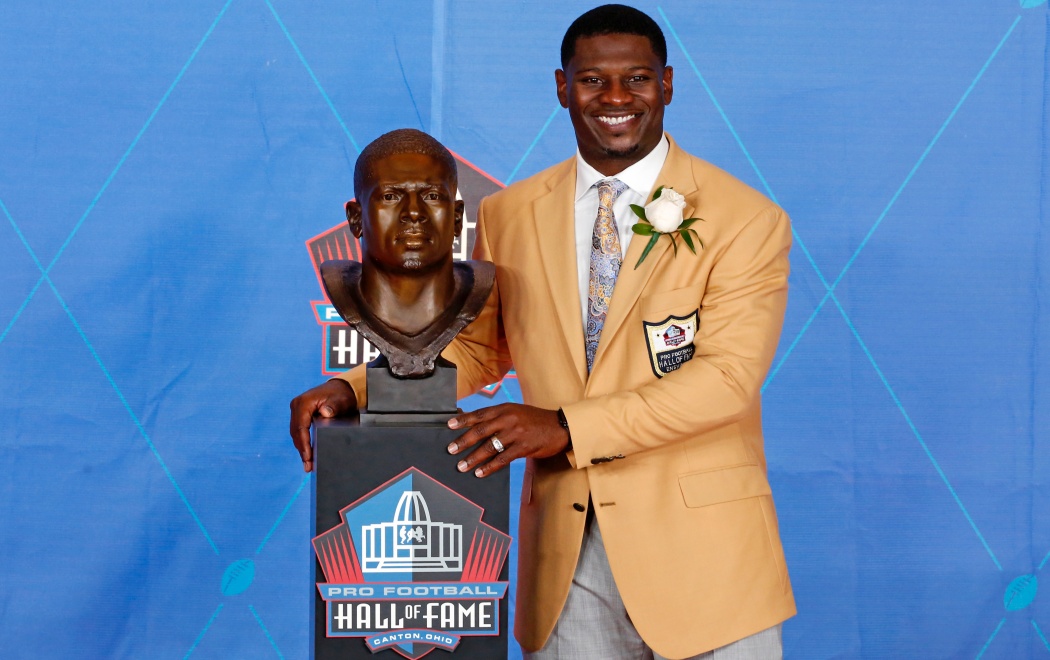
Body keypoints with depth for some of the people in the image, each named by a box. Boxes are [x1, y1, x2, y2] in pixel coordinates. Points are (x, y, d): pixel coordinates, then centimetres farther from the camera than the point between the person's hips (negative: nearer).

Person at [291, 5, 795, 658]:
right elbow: (473, 348, 16)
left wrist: (566, 426, -25)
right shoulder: (508, 217, 7)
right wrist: (352, 388, -1)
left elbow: (728, 374, -16)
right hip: (566, 550, 3)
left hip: (703, 549, -2)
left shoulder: (747, 219, -7)